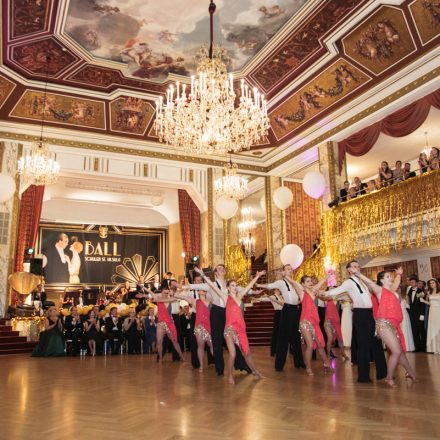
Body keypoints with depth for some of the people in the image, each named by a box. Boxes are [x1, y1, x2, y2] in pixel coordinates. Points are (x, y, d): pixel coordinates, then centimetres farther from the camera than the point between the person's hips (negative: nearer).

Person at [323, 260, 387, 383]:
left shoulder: (361, 281, 18)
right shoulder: (349, 282, -7)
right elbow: (335, 291, -16)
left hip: (369, 313, 8)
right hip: (360, 314, -8)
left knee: (376, 342, 13)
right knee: (363, 344, -2)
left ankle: (382, 372, 23)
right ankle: (363, 376, 9)